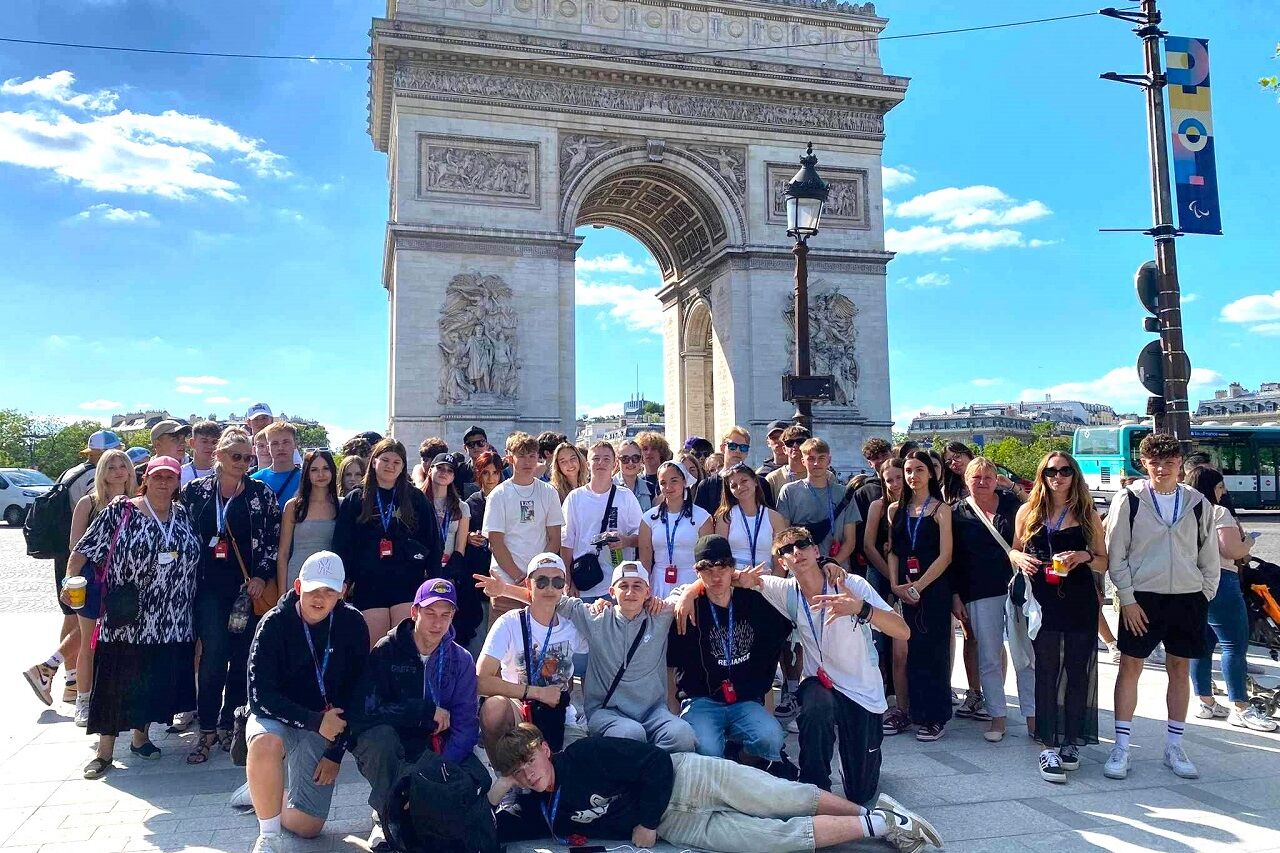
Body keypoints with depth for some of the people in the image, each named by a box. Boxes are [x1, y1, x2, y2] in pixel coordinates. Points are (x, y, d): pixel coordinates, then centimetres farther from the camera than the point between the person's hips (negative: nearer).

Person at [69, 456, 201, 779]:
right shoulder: (120, 511, -3)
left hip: (170, 621, 4)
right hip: (126, 619, -4)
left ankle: (140, 736, 29)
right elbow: (84, 549, -4)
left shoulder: (182, 515, 9)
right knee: (116, 681, 2)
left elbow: (193, 558, 16)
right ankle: (105, 750, 12)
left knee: (155, 681, 12)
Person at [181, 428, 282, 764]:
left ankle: (228, 725, 18)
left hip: (250, 586, 0)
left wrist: (262, 576, -5)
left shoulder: (261, 493, 4)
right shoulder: (196, 491, 6)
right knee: (213, 655, -6)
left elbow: (274, 537, 3)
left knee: (242, 657, 4)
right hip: (210, 586, 0)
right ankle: (207, 729, 6)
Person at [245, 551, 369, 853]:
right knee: (266, 744, -38)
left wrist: (336, 752, -7)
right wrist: (316, 721, -26)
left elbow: (357, 691, -3)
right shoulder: (274, 624, -14)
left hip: (324, 729, 2)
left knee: (307, 827, 0)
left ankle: (267, 793, 32)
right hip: (276, 719, -2)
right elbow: (261, 696, -18)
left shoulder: (352, 624, -8)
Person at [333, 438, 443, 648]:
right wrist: (345, 580, -1)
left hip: (408, 583, -1)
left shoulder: (416, 499, 10)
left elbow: (434, 542, 9)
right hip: (369, 585, 1)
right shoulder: (354, 500, 11)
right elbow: (342, 544, 8)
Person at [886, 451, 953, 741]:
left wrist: (918, 586, -13)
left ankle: (936, 716, 9)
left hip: (933, 588, -4)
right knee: (911, 651, 5)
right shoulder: (895, 509, 12)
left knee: (933, 651, 0)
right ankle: (917, 712, 15)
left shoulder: (941, 509, -1)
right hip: (904, 590, 4)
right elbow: (892, 551, 11)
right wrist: (896, 585, -4)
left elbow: (945, 556, -8)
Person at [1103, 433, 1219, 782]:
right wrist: (1127, 599, -8)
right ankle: (1121, 747, 7)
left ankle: (1174, 747, 22)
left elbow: (1210, 557, 11)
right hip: (1141, 597, -3)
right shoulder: (1129, 499, -4)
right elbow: (1115, 554, -4)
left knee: (1180, 669, 10)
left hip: (1188, 597, 3)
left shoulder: (1198, 503, 4)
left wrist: (1205, 597, 4)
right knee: (1130, 666, 0)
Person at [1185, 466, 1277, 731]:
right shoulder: (1219, 512, -8)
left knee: (1202, 644, 12)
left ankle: (1206, 703, 17)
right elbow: (1234, 551, -15)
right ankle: (1241, 709, -2)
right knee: (1235, 646, -3)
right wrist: (1249, 542, 5)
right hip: (1218, 581, -8)